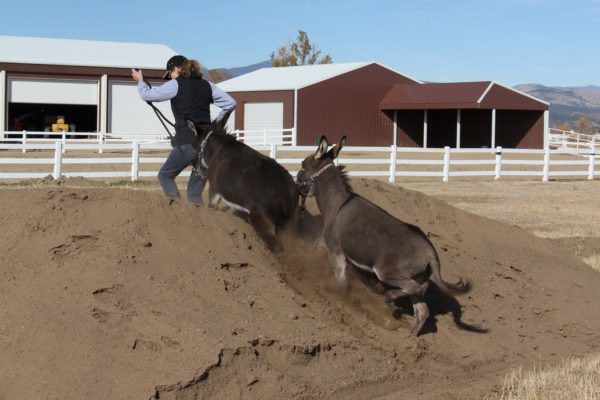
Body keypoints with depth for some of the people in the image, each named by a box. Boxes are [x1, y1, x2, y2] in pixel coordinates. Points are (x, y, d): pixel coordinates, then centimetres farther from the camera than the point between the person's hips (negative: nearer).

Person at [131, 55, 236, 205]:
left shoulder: (176, 85, -2)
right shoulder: (207, 85, 12)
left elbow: (147, 95, 4)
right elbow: (230, 103, 13)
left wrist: (140, 80, 23)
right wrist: (219, 122, 24)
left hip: (186, 143, -5)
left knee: (165, 175, 13)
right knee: (196, 187, 13)